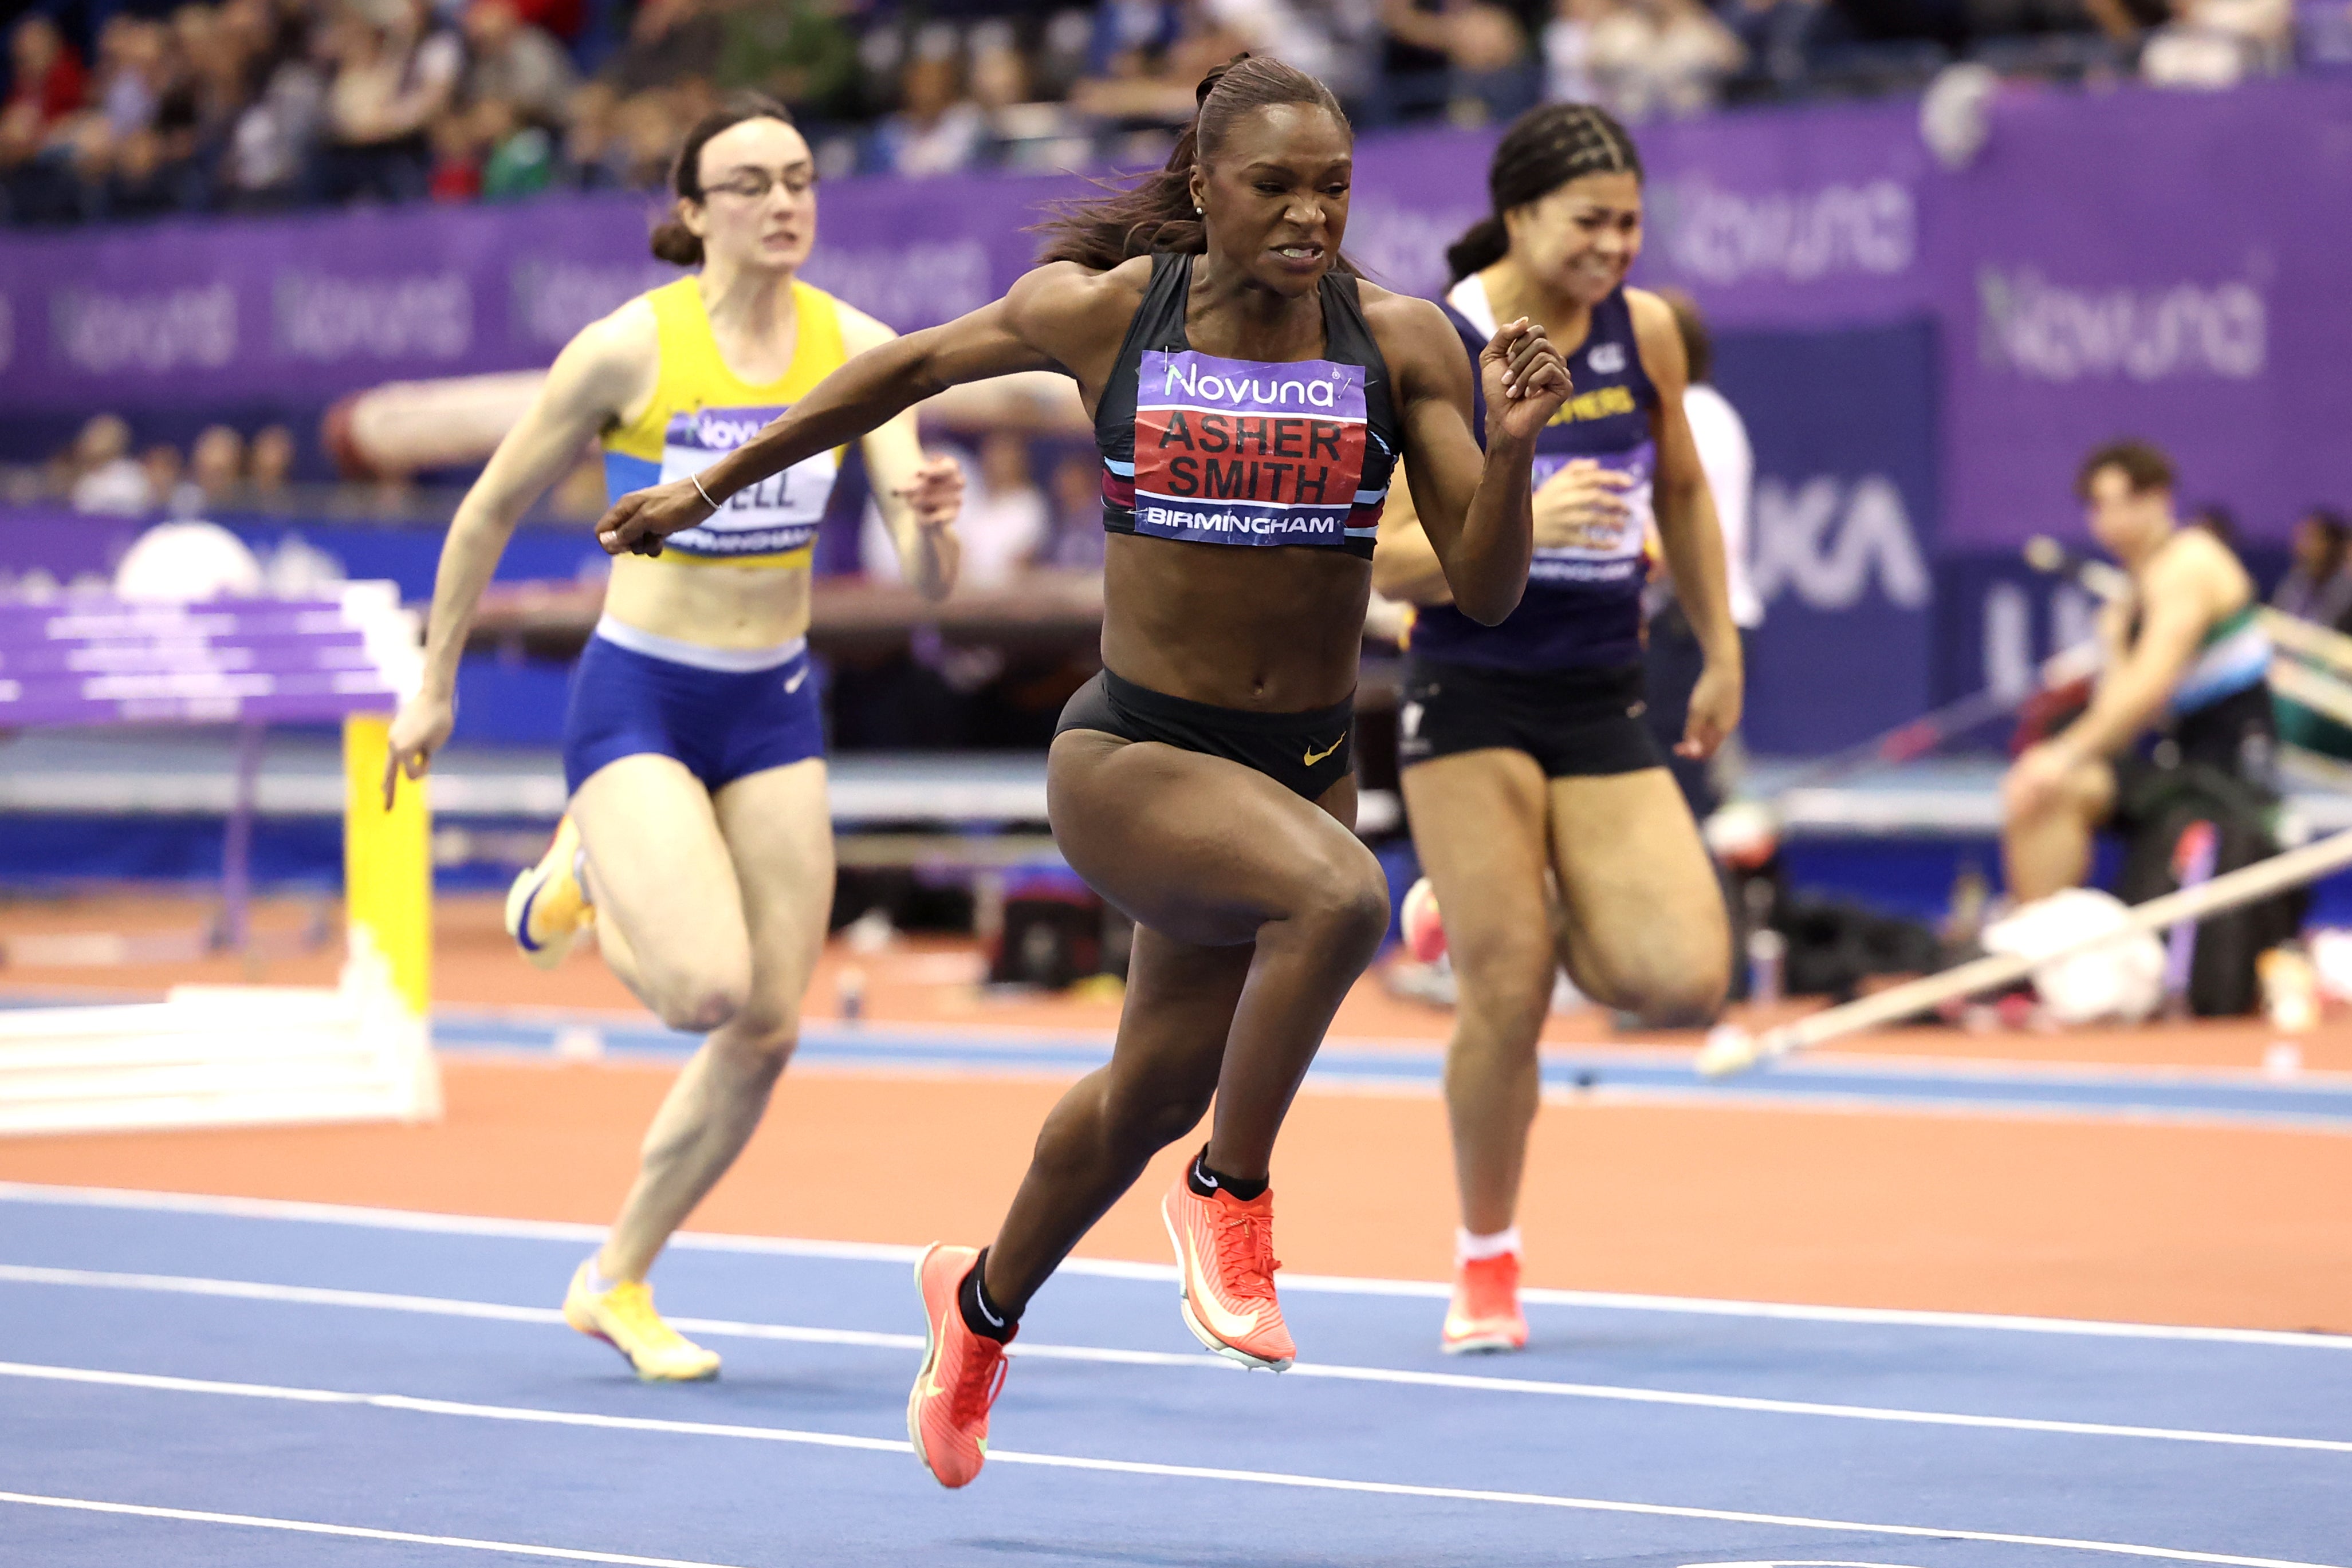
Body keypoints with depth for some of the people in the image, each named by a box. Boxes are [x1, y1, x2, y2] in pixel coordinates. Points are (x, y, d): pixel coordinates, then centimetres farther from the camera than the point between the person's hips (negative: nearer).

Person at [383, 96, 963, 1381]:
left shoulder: (858, 351, -4)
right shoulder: (627, 349, -14)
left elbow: (928, 579, -8)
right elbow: (490, 511, -1)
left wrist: (930, 522, -31)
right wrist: (435, 685, 3)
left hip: (774, 707, 5)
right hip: (638, 698, -4)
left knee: (768, 1027, 2)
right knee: (708, 985, -24)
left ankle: (617, 1282, 20)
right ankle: (583, 882, 11)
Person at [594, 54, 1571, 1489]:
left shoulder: (1400, 340, -6)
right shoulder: (1103, 311, -7)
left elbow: (1488, 590, -8)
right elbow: (910, 368, 10)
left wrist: (1511, 445, -27)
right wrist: (714, 487, 17)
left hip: (1305, 766, 3)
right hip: (1131, 758, -3)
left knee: (1154, 1092, 20)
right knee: (1342, 892, -33)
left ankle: (984, 1305, 49)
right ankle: (1231, 1194, -11)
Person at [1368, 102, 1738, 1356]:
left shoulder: (1645, 330, 2)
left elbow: (1682, 491, 19)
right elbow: (1387, 560, -13)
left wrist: (1722, 653, 19)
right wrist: (1522, 522, -29)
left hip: (1604, 702, 4)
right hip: (1472, 699, -4)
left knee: (1685, 980, -13)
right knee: (1505, 997, -7)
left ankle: (1521, 919, 19)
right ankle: (1485, 1259, 15)